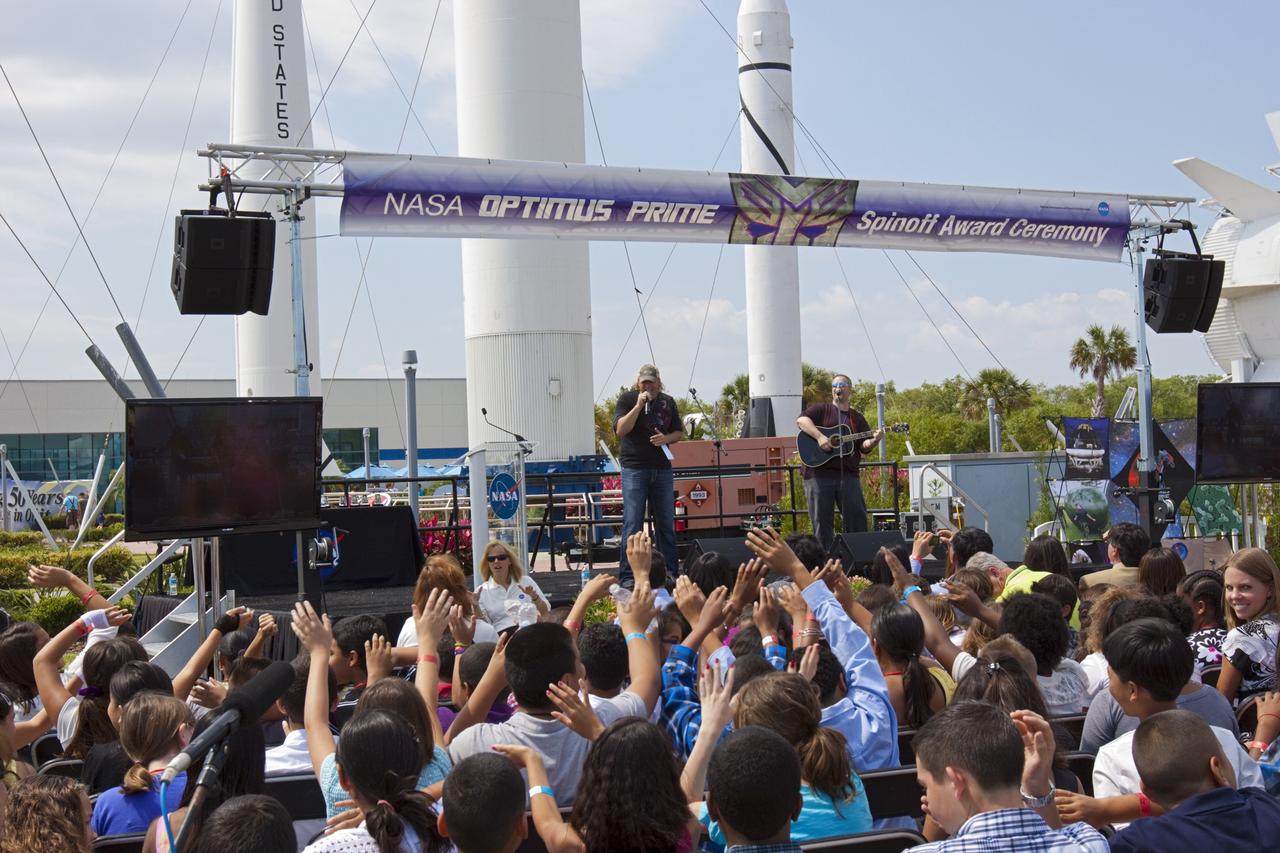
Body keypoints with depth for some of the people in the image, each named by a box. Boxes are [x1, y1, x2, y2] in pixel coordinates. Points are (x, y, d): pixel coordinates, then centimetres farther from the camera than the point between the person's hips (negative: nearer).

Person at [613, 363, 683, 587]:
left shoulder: (667, 402, 12)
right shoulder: (627, 399, 0)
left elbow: (679, 432, 17)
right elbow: (621, 429, -12)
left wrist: (665, 438, -5)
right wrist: (638, 406, -18)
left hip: (662, 469, 4)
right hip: (634, 468, -4)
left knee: (666, 523, 7)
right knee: (633, 524, -7)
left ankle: (670, 573, 16)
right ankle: (627, 577, -4)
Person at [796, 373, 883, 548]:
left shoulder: (857, 418, 18)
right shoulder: (821, 409, 8)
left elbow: (864, 447, 11)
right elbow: (801, 420, -10)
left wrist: (874, 440, -11)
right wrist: (820, 437, -21)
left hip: (847, 473, 3)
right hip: (819, 472, -3)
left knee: (858, 518, 0)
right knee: (822, 521, 1)